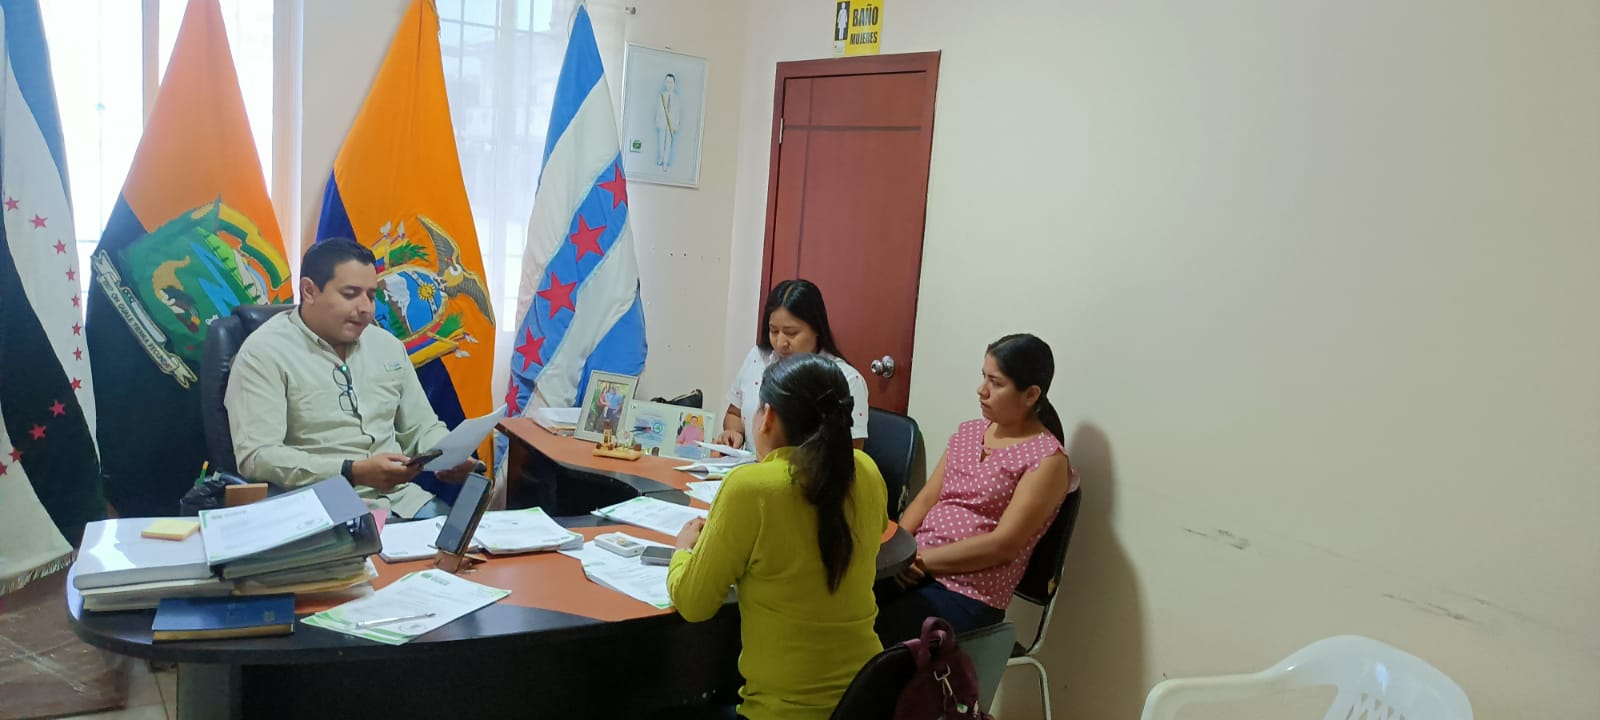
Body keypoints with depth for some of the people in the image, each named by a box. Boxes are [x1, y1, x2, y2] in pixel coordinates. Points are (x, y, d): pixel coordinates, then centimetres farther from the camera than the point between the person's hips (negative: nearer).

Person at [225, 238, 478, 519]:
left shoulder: (388, 346, 13)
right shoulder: (264, 353, -6)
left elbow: (423, 428, 19)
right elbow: (256, 457, -15)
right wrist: (352, 473, -24)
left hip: (402, 499, 6)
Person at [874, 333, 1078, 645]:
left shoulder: (1047, 459, -8)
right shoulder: (968, 432, 13)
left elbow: (1003, 544, -15)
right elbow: (926, 499, 9)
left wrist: (922, 559, -15)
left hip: (970, 595, -6)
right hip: (913, 568, 6)